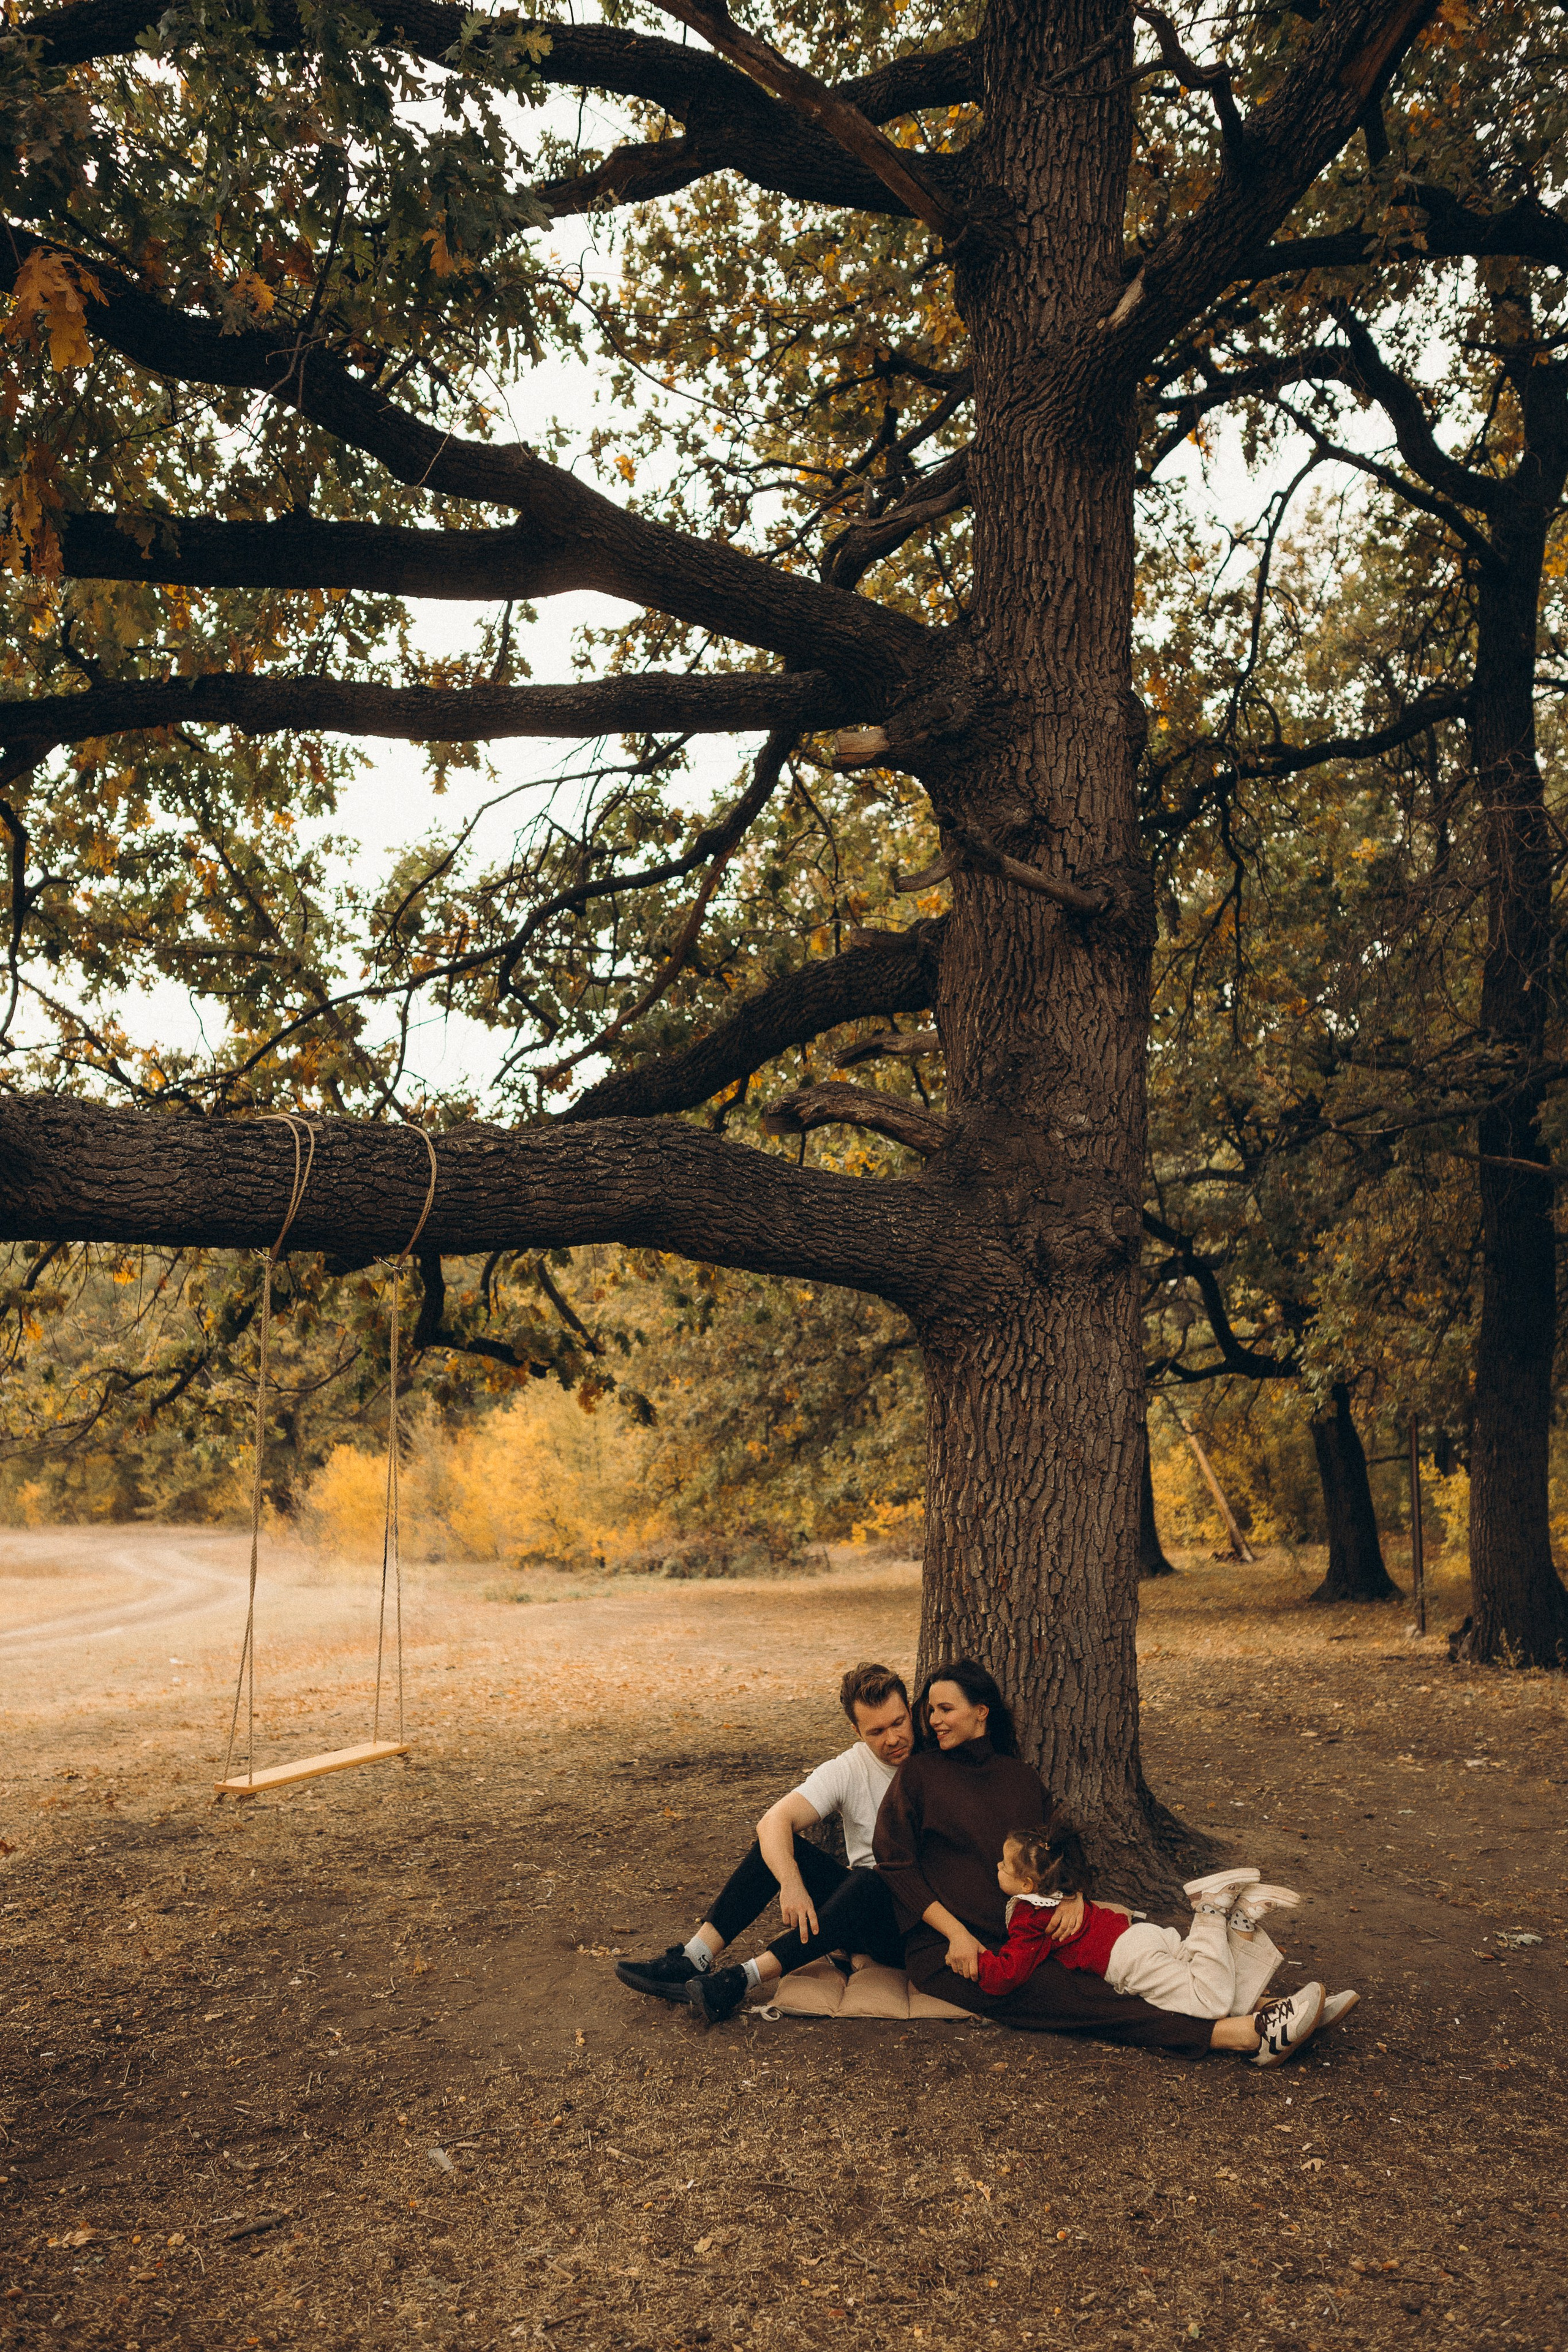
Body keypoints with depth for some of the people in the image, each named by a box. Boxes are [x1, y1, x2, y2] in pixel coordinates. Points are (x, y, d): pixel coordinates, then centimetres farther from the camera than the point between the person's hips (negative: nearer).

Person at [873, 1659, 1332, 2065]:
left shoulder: (1016, 1774, 14)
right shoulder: (918, 1775, -1)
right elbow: (895, 1865, -6)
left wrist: (1071, 1894, -9)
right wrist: (956, 1934, -14)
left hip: (1019, 1934, 5)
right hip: (945, 1951, -5)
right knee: (1070, 1997, -27)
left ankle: (1256, 2022, -32)